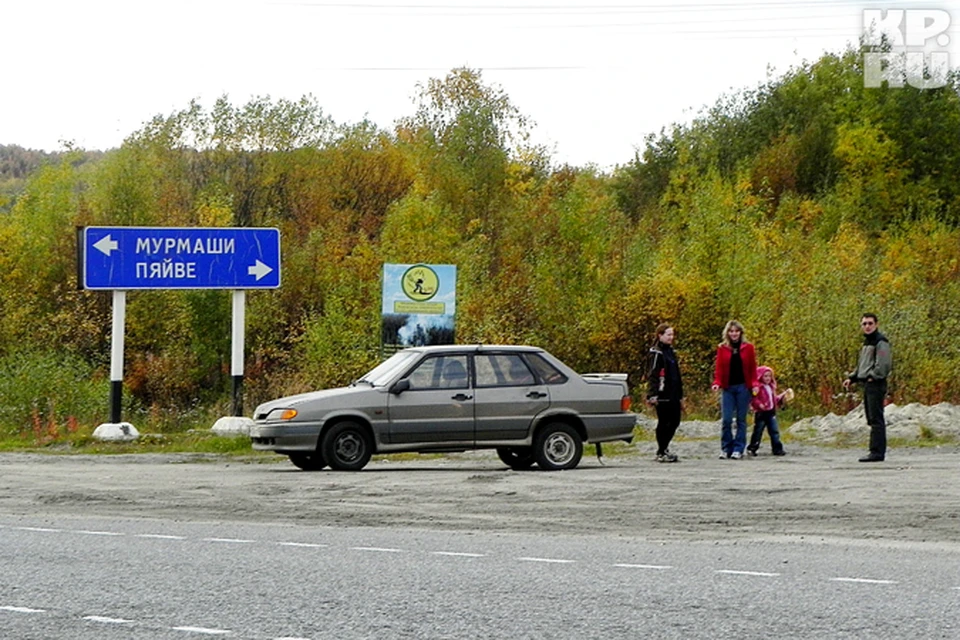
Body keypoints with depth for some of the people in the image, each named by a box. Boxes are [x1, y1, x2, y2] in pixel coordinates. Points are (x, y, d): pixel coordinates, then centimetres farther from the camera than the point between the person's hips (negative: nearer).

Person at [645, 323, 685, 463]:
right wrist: (652, 395, -24)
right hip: (662, 395, -9)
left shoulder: (671, 352, 18)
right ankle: (661, 453, 4)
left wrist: (680, 395, 22)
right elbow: (652, 375, -15)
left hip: (673, 395, 9)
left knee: (674, 421, 10)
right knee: (663, 423, -3)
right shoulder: (656, 353, -9)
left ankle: (664, 448, 21)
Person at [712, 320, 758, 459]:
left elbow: (753, 368, 6)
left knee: (741, 420, 2)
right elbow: (719, 368, 5)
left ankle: (738, 449, 7)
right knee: (726, 419, -5)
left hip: (743, 387, 0)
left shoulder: (748, 348, 5)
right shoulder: (722, 348, 6)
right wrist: (717, 383, -10)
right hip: (728, 387, 0)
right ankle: (726, 448, 6)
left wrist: (754, 384, -5)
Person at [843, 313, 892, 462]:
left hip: (876, 384, -10)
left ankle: (877, 452, -11)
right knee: (871, 419, 10)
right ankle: (876, 451, 13)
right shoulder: (866, 342, 21)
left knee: (876, 419, -10)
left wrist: (873, 377, -16)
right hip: (867, 384, 10)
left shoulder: (881, 342, -9)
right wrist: (851, 378, 17)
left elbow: (883, 364, -20)